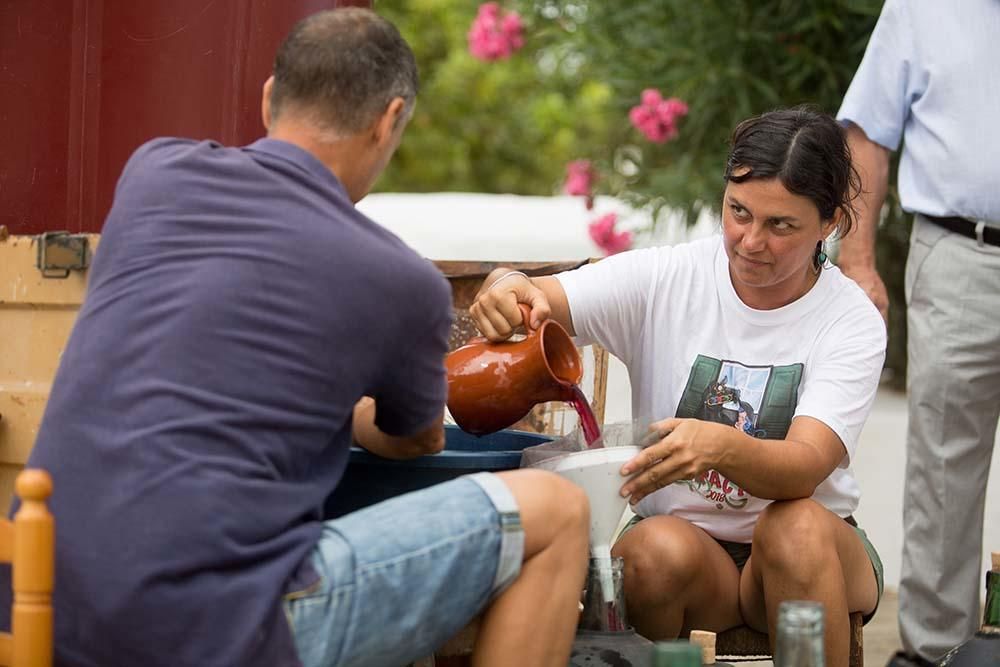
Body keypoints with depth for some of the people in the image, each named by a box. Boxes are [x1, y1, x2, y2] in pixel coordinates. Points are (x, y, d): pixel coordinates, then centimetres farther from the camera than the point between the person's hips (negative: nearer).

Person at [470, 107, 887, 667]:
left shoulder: (852, 321, -9)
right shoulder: (665, 279, -3)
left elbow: (805, 466, -24)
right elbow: (537, 302, -12)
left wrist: (722, 447, -46)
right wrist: (508, 290, -39)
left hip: (815, 554, 0)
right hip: (687, 537, 1)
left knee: (796, 526, -34)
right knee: (659, 547, -34)